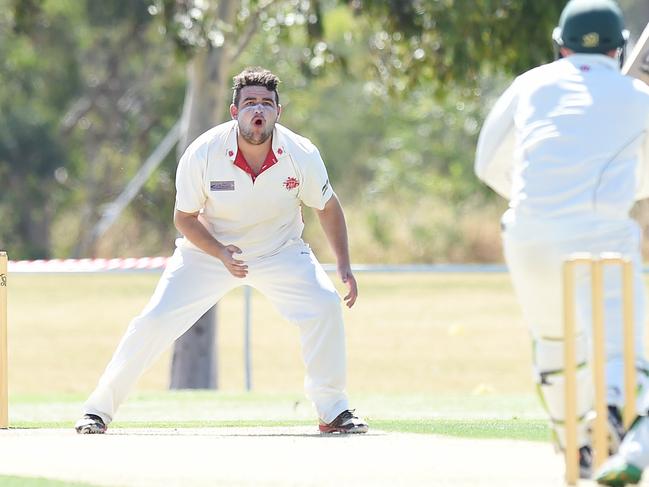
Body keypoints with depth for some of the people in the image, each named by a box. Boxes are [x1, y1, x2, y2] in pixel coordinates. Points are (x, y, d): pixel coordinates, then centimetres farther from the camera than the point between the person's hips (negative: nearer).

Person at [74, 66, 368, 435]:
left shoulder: (302, 155, -21)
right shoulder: (202, 155, -24)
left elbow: (328, 207, -3)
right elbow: (185, 218, -12)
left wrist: (345, 265, -11)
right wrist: (221, 254, -29)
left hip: (279, 251, 1)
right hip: (209, 249, -1)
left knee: (325, 306, -20)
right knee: (155, 321, -13)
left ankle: (333, 411, -4)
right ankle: (99, 409, 1)